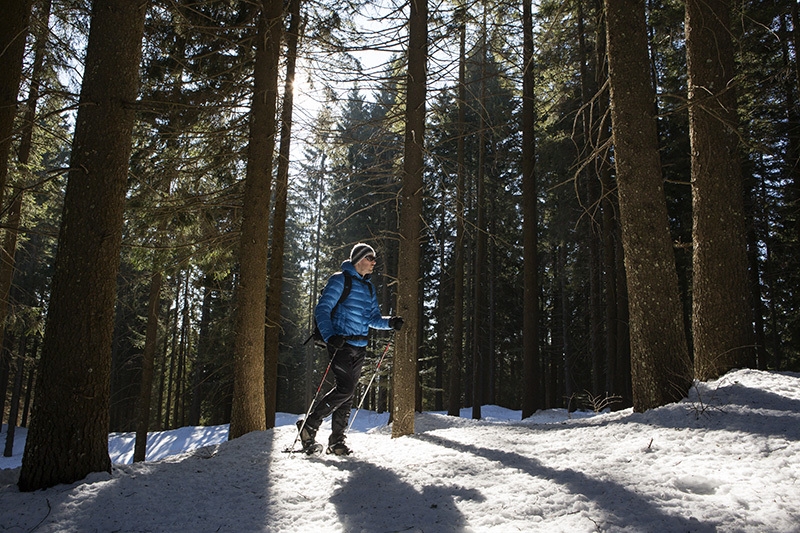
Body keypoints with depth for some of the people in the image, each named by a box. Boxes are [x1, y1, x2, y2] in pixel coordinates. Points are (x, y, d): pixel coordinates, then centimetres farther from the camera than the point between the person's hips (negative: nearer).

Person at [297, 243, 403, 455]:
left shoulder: (368, 287, 19)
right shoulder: (340, 280, -4)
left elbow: (373, 318, 21)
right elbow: (322, 309, -10)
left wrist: (390, 323, 0)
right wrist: (329, 336, -24)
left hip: (359, 347, 7)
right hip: (341, 344, -7)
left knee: (348, 394, 7)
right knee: (345, 388, -17)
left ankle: (337, 440, 13)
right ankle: (309, 425, -4)